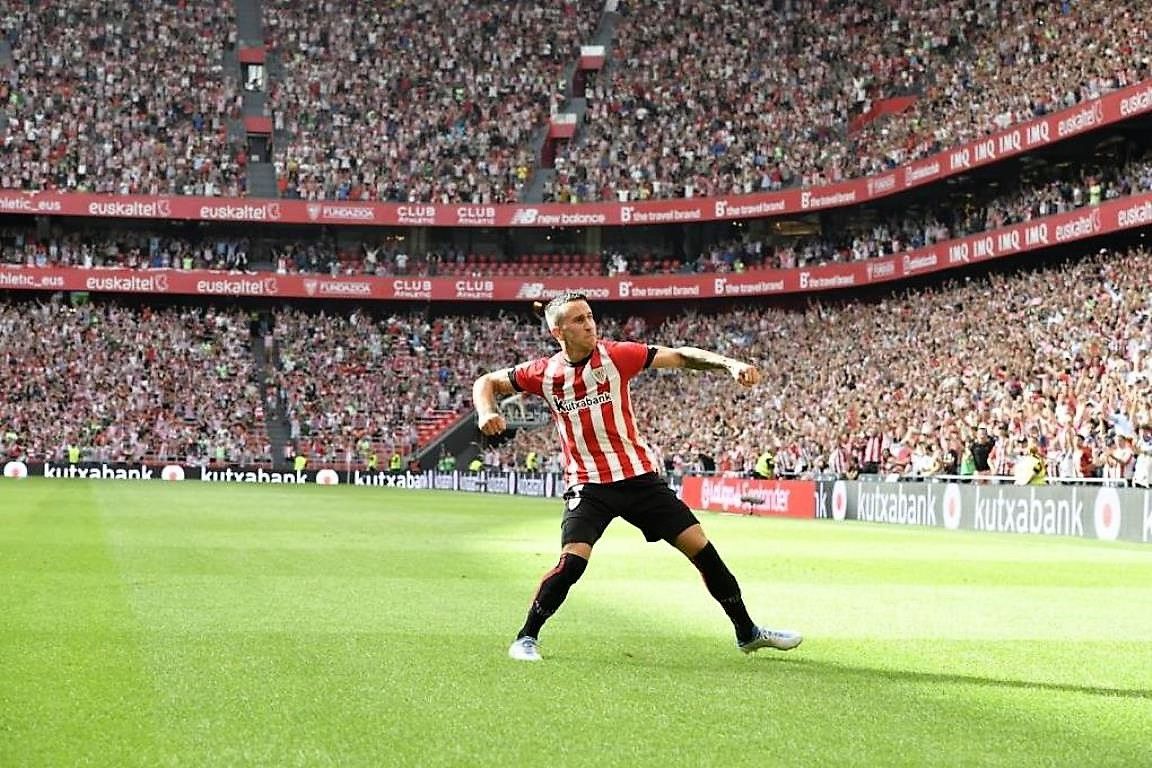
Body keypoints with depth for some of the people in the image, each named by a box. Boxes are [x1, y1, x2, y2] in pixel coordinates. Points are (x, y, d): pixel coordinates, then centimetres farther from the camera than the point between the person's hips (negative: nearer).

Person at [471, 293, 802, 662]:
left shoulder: (615, 355, -6)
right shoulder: (544, 373, -4)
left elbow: (680, 356, -5)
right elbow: (488, 382, 8)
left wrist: (730, 364, -17)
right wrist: (486, 412, -14)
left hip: (640, 476, 1)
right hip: (588, 485, -1)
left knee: (701, 548, 1)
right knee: (572, 562, -21)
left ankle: (747, 632, 17)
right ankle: (526, 638, -1)